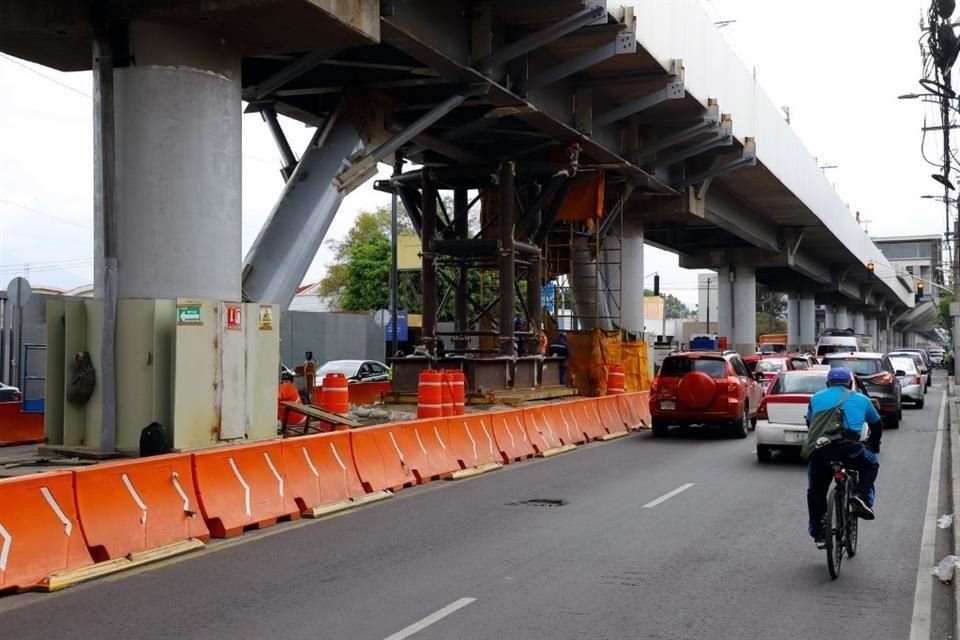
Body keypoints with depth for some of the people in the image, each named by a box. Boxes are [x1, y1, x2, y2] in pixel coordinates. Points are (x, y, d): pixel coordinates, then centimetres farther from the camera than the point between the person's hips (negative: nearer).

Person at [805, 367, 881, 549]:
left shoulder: (816, 398, 26)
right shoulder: (861, 399, 25)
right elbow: (877, 424, 38)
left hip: (820, 450, 1)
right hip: (849, 449, -1)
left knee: (815, 491, 19)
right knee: (871, 464, 30)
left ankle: (818, 534, 15)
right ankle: (862, 497, 8)